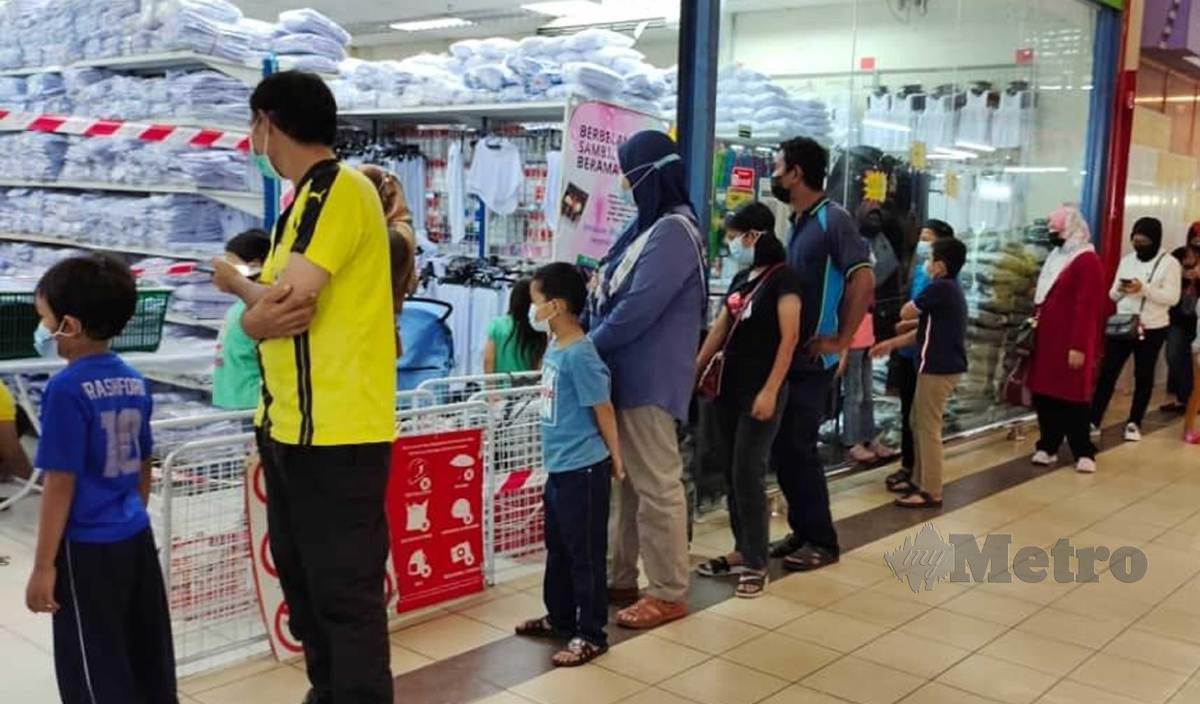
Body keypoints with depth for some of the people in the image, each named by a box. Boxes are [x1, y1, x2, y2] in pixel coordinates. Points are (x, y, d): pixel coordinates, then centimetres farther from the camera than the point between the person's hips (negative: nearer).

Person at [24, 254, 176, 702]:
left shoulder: (68, 389, -16)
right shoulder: (135, 383, 4)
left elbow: (61, 485, -16)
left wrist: (44, 566, -11)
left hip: (88, 549, -7)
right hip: (136, 538, 7)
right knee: (150, 661, 16)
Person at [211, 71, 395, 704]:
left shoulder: (342, 189, -14)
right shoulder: (308, 198, 16)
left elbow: (289, 301, -21)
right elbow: (279, 302, 10)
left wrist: (236, 283, 0)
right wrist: (254, 317, -13)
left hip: (336, 434, -10)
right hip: (292, 428, 10)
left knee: (344, 593, -2)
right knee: (303, 580, 20)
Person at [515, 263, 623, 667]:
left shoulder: (579, 354, -21)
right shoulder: (554, 347, 7)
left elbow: (603, 408, -15)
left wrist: (615, 460, -7)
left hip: (584, 470, -10)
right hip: (559, 467, 10)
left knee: (585, 554, 2)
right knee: (557, 549, 21)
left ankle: (591, 634, 13)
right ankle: (560, 618, 36)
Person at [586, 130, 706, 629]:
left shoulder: (673, 232, -16)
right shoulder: (651, 226, 16)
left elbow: (638, 308, -22)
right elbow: (615, 292, 19)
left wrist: (587, 346, -12)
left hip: (650, 378, -10)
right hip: (631, 374, 10)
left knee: (656, 485, -3)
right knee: (631, 480, 15)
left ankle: (668, 593, 7)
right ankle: (623, 579, 26)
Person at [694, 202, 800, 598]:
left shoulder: (782, 277, -9)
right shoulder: (741, 278, 14)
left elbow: (790, 337, -15)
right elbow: (719, 331, 18)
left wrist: (770, 390, -20)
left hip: (760, 391, -8)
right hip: (730, 387, 8)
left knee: (748, 475, -7)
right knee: (730, 473, 10)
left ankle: (756, 564, 2)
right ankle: (743, 550, 22)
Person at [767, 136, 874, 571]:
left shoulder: (833, 219, -13)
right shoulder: (796, 222, 14)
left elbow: (863, 279, -23)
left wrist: (840, 340, -19)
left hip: (811, 360, -8)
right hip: (787, 356, 9)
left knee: (798, 449, -3)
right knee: (782, 449, 12)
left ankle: (822, 541, 10)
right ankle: (802, 532, 24)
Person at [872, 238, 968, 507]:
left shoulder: (940, 288, -16)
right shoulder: (951, 289, 15)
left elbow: (906, 313, -9)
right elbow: (927, 331, 18)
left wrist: (916, 303, 11)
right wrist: (892, 344, 17)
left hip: (938, 367, -10)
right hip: (944, 364, 10)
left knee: (928, 428, -5)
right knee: (919, 423, 17)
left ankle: (931, 492, 0)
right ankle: (919, 480, 25)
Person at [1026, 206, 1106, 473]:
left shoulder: (1087, 261, -14)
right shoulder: (1057, 256, 16)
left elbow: (1087, 308, -19)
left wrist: (1078, 346, -22)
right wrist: (1036, 318, 13)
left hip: (1069, 344, -8)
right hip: (1047, 340, 8)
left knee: (1072, 399, -1)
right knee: (1044, 395, 9)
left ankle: (1084, 452, 9)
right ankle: (1047, 446, 18)